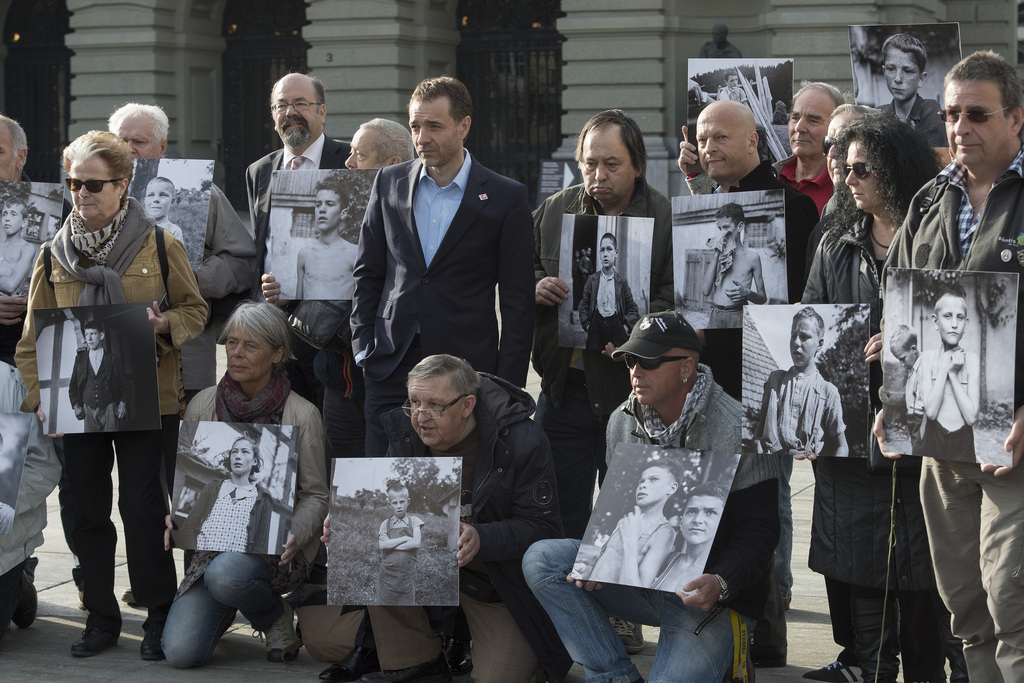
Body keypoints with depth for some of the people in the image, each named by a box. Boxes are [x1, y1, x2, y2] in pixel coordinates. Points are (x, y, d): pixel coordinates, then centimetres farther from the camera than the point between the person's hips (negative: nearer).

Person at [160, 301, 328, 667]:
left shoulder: (301, 414, -5)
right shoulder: (202, 406, 3)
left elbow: (315, 495, 1)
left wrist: (295, 533, -19)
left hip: (274, 548, -3)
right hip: (215, 541, 3)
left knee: (225, 574, -39)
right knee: (181, 652, -16)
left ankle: (276, 616, -3)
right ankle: (226, 607, 20)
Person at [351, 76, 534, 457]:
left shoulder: (505, 198, -2)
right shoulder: (389, 183, 8)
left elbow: (518, 302, -1)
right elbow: (368, 272, 14)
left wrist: (508, 387, -5)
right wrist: (363, 348, 5)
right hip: (391, 368, 3)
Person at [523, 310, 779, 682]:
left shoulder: (739, 432, -15)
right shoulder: (622, 422, 4)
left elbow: (758, 530, -14)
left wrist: (720, 583, -32)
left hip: (710, 597, -6)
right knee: (541, 559, -13)